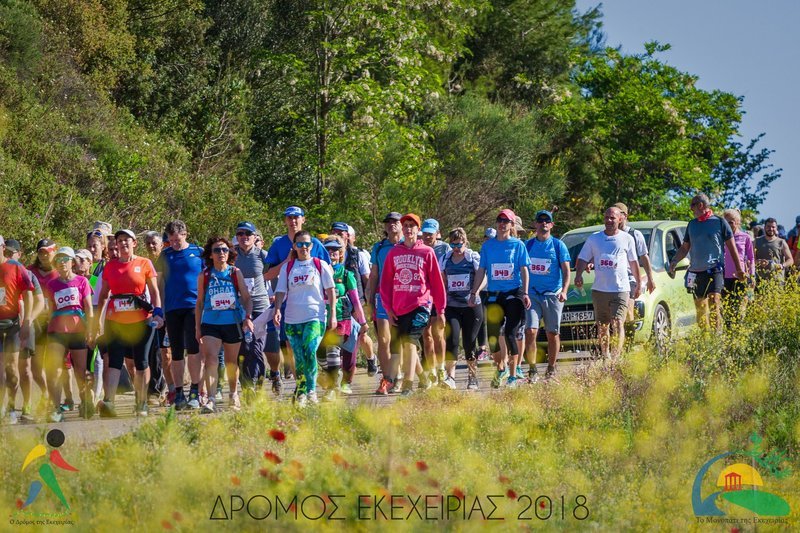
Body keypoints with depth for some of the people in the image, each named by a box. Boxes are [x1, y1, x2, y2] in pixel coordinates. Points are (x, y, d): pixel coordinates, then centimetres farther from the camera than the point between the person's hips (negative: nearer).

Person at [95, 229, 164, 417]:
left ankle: (142, 403, 15)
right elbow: (104, 294, 14)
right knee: (114, 362, -10)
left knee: (141, 362, 5)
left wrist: (158, 312, -10)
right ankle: (108, 402, -22)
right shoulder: (110, 266, 10)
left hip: (141, 320, -1)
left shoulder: (144, 264, 3)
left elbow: (154, 290, 2)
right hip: (115, 322, 1)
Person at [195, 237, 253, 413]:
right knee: (210, 359, -17)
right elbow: (200, 302, 11)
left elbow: (246, 298, 3)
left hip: (233, 323, 1)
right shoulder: (204, 276, 4)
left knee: (231, 361, 13)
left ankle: (233, 394, 35)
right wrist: (197, 327, 9)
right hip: (210, 323, -1)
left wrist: (248, 317, -13)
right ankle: (211, 400, -23)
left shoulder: (236, 273, 3)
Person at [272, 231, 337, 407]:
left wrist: (333, 315, 2)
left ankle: (311, 390, -10)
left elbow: (330, 290, 7)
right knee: (299, 358, 2)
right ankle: (301, 393, 11)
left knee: (310, 351, -21)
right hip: (292, 319, 3)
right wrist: (277, 309, -10)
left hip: (315, 317, -3)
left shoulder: (320, 265, 5)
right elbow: (281, 291, 8)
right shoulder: (287, 267, 10)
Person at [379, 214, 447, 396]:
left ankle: (408, 383, -21)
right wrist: (388, 308, 3)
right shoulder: (393, 253, 11)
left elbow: (437, 282, 5)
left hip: (420, 305, -4)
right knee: (397, 345, 7)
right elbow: (385, 282, 11)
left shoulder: (426, 252, 3)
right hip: (398, 309, 4)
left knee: (410, 342, -19)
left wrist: (441, 310, 3)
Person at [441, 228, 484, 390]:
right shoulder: (445, 259, 11)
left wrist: (475, 292, -17)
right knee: (452, 340, -14)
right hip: (451, 306, 2)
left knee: (469, 343, 1)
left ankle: (473, 378, 14)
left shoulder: (474, 257, 1)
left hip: (472, 306, -2)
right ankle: (450, 377, -18)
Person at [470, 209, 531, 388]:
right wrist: (473, 293, 7)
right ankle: (501, 369, 23)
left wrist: (525, 293, -9)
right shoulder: (488, 245, 9)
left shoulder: (518, 245, 2)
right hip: (494, 295, 3)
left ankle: (513, 374, -2)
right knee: (492, 335, 1)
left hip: (513, 294, -3)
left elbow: (524, 270, 0)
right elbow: (481, 271, 12)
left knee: (510, 333, -9)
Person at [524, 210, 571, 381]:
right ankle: (532, 370, -9)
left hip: (553, 295, -1)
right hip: (532, 294, 1)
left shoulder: (558, 245, 3)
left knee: (553, 333, 4)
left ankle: (551, 370, 15)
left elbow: (566, 270, 0)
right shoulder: (528, 245, 10)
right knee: (530, 331, -12)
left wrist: (564, 290, -15)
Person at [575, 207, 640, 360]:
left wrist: (639, 283, 17)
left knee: (618, 324, -16)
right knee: (602, 327, 9)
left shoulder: (627, 239, 7)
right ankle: (605, 357, 19)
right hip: (599, 290, 3)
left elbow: (634, 263, 16)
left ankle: (616, 357, -25)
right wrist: (578, 274, -7)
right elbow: (583, 259, 11)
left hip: (620, 290, -3)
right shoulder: (594, 238, 10)